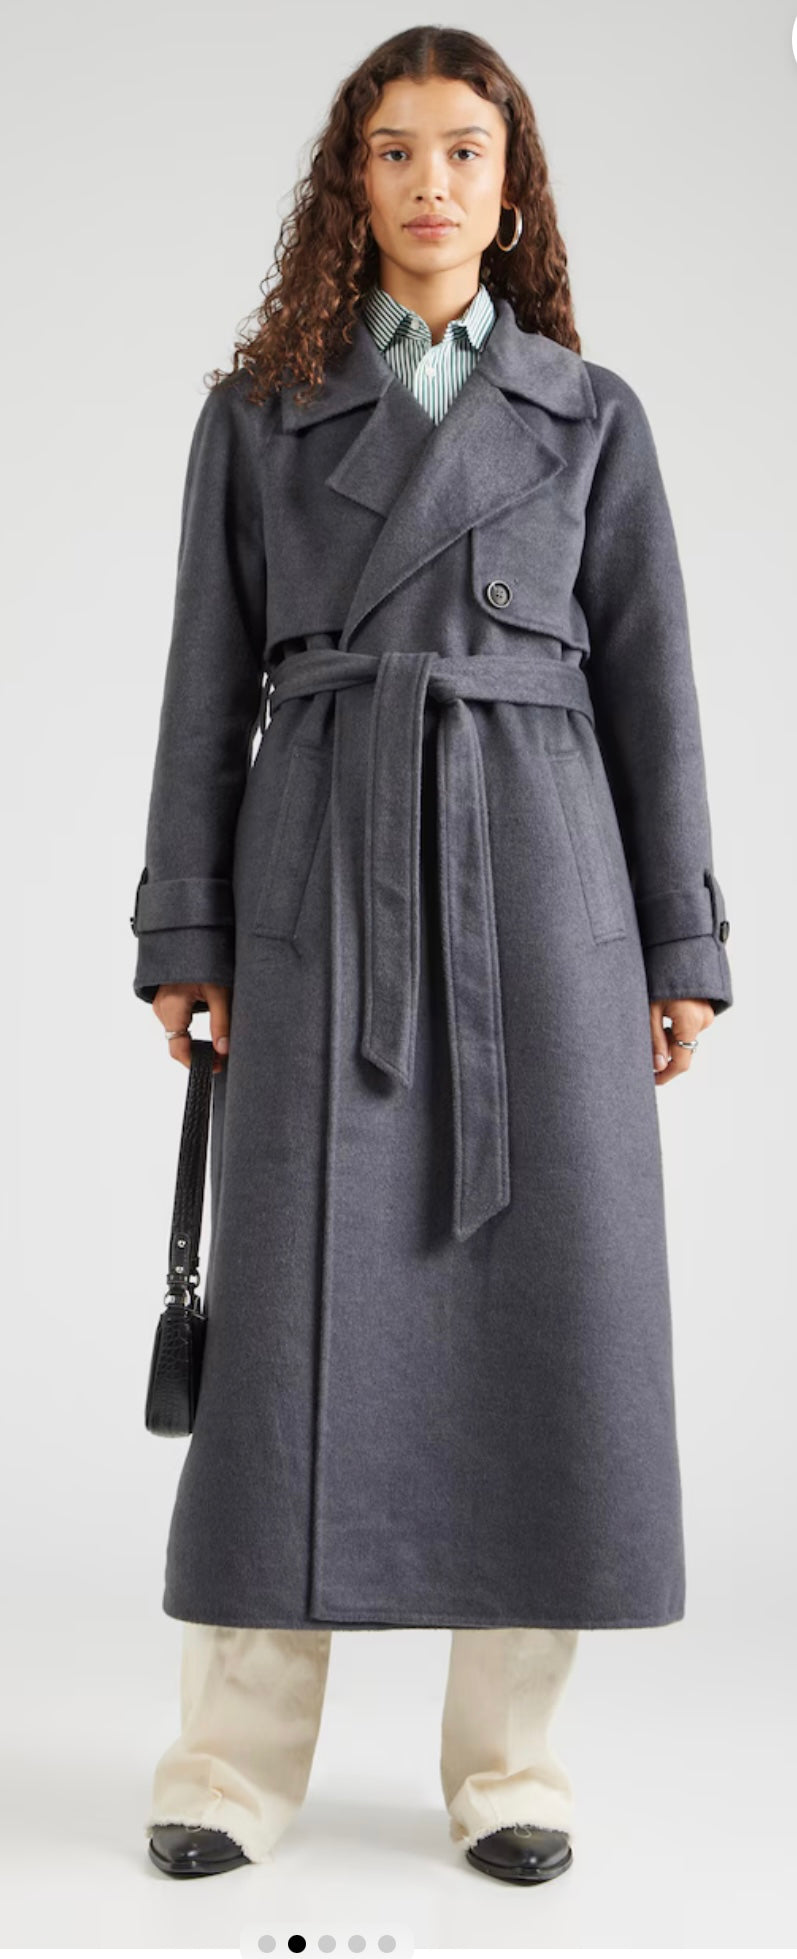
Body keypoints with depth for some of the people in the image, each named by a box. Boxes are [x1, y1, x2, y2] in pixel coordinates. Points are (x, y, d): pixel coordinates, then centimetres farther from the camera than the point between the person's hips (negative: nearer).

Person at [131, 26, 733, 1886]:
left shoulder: (591, 415, 11)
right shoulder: (258, 412, 11)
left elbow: (650, 684, 9)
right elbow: (210, 681, 8)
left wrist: (680, 947, 3)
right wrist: (186, 935, 1)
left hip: (536, 880, 1)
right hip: (321, 881, 0)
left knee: (549, 1293, -2)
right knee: (303, 1295, -3)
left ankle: (508, 1755, 12)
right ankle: (238, 1759, 9)